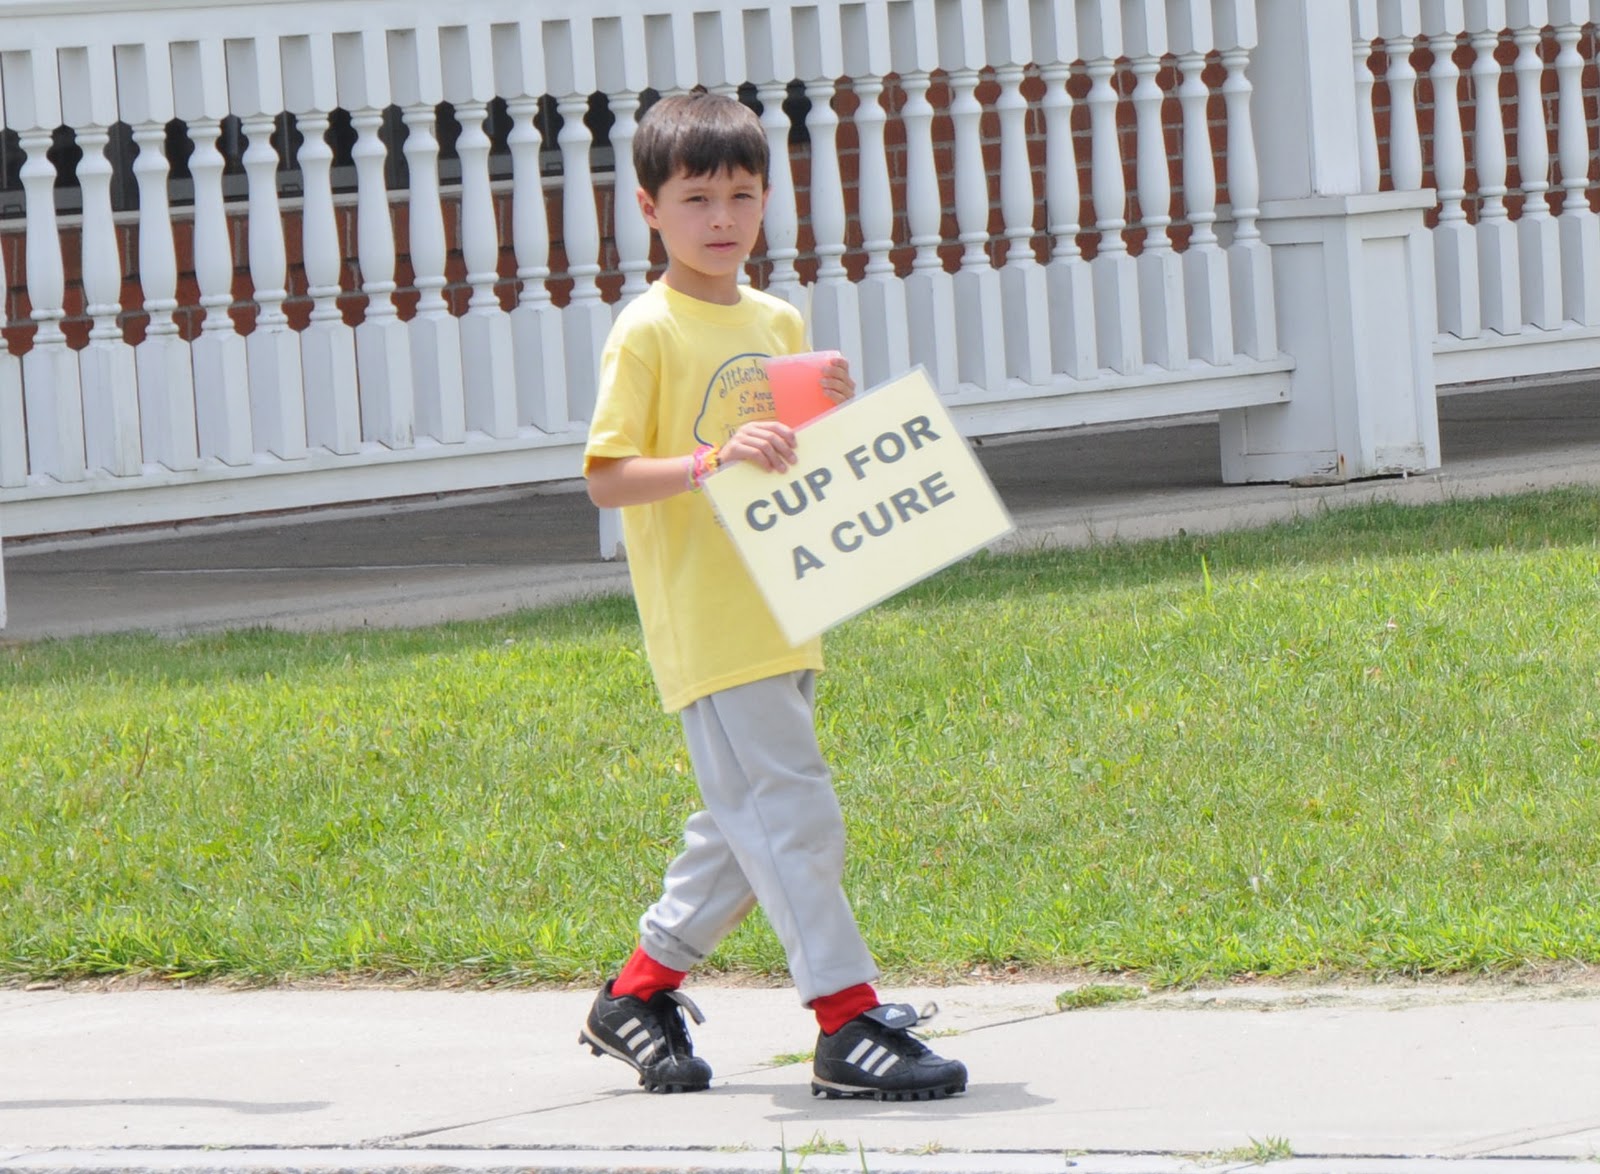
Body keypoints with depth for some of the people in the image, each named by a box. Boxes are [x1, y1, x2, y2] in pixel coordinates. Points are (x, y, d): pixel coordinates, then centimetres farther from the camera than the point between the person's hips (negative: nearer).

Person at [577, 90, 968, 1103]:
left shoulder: (779, 324, 13)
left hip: (781, 619, 8)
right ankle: (847, 1022, -11)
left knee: (744, 828, 13)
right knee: (793, 815, -12)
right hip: (706, 629, -8)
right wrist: (712, 459, -28)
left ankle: (640, 993, 26)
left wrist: (842, 413, 1)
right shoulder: (646, 334, -8)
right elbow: (606, 478, -14)